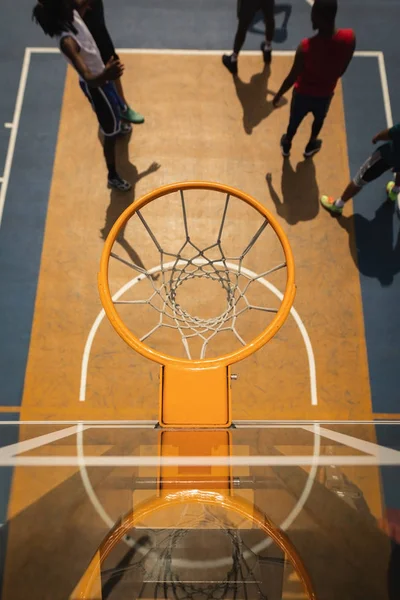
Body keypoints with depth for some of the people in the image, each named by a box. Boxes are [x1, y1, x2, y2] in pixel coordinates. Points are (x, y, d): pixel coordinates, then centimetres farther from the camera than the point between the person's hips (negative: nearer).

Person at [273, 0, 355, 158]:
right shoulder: (350, 38, -23)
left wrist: (278, 95, -4)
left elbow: (292, 78, -21)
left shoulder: (306, 47, -34)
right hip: (325, 95, 3)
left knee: (294, 121, 28)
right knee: (319, 119, 35)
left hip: (303, 94, -3)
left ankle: (287, 145, 56)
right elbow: (341, 71, -6)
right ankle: (310, 146, 59)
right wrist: (328, 79, 14)